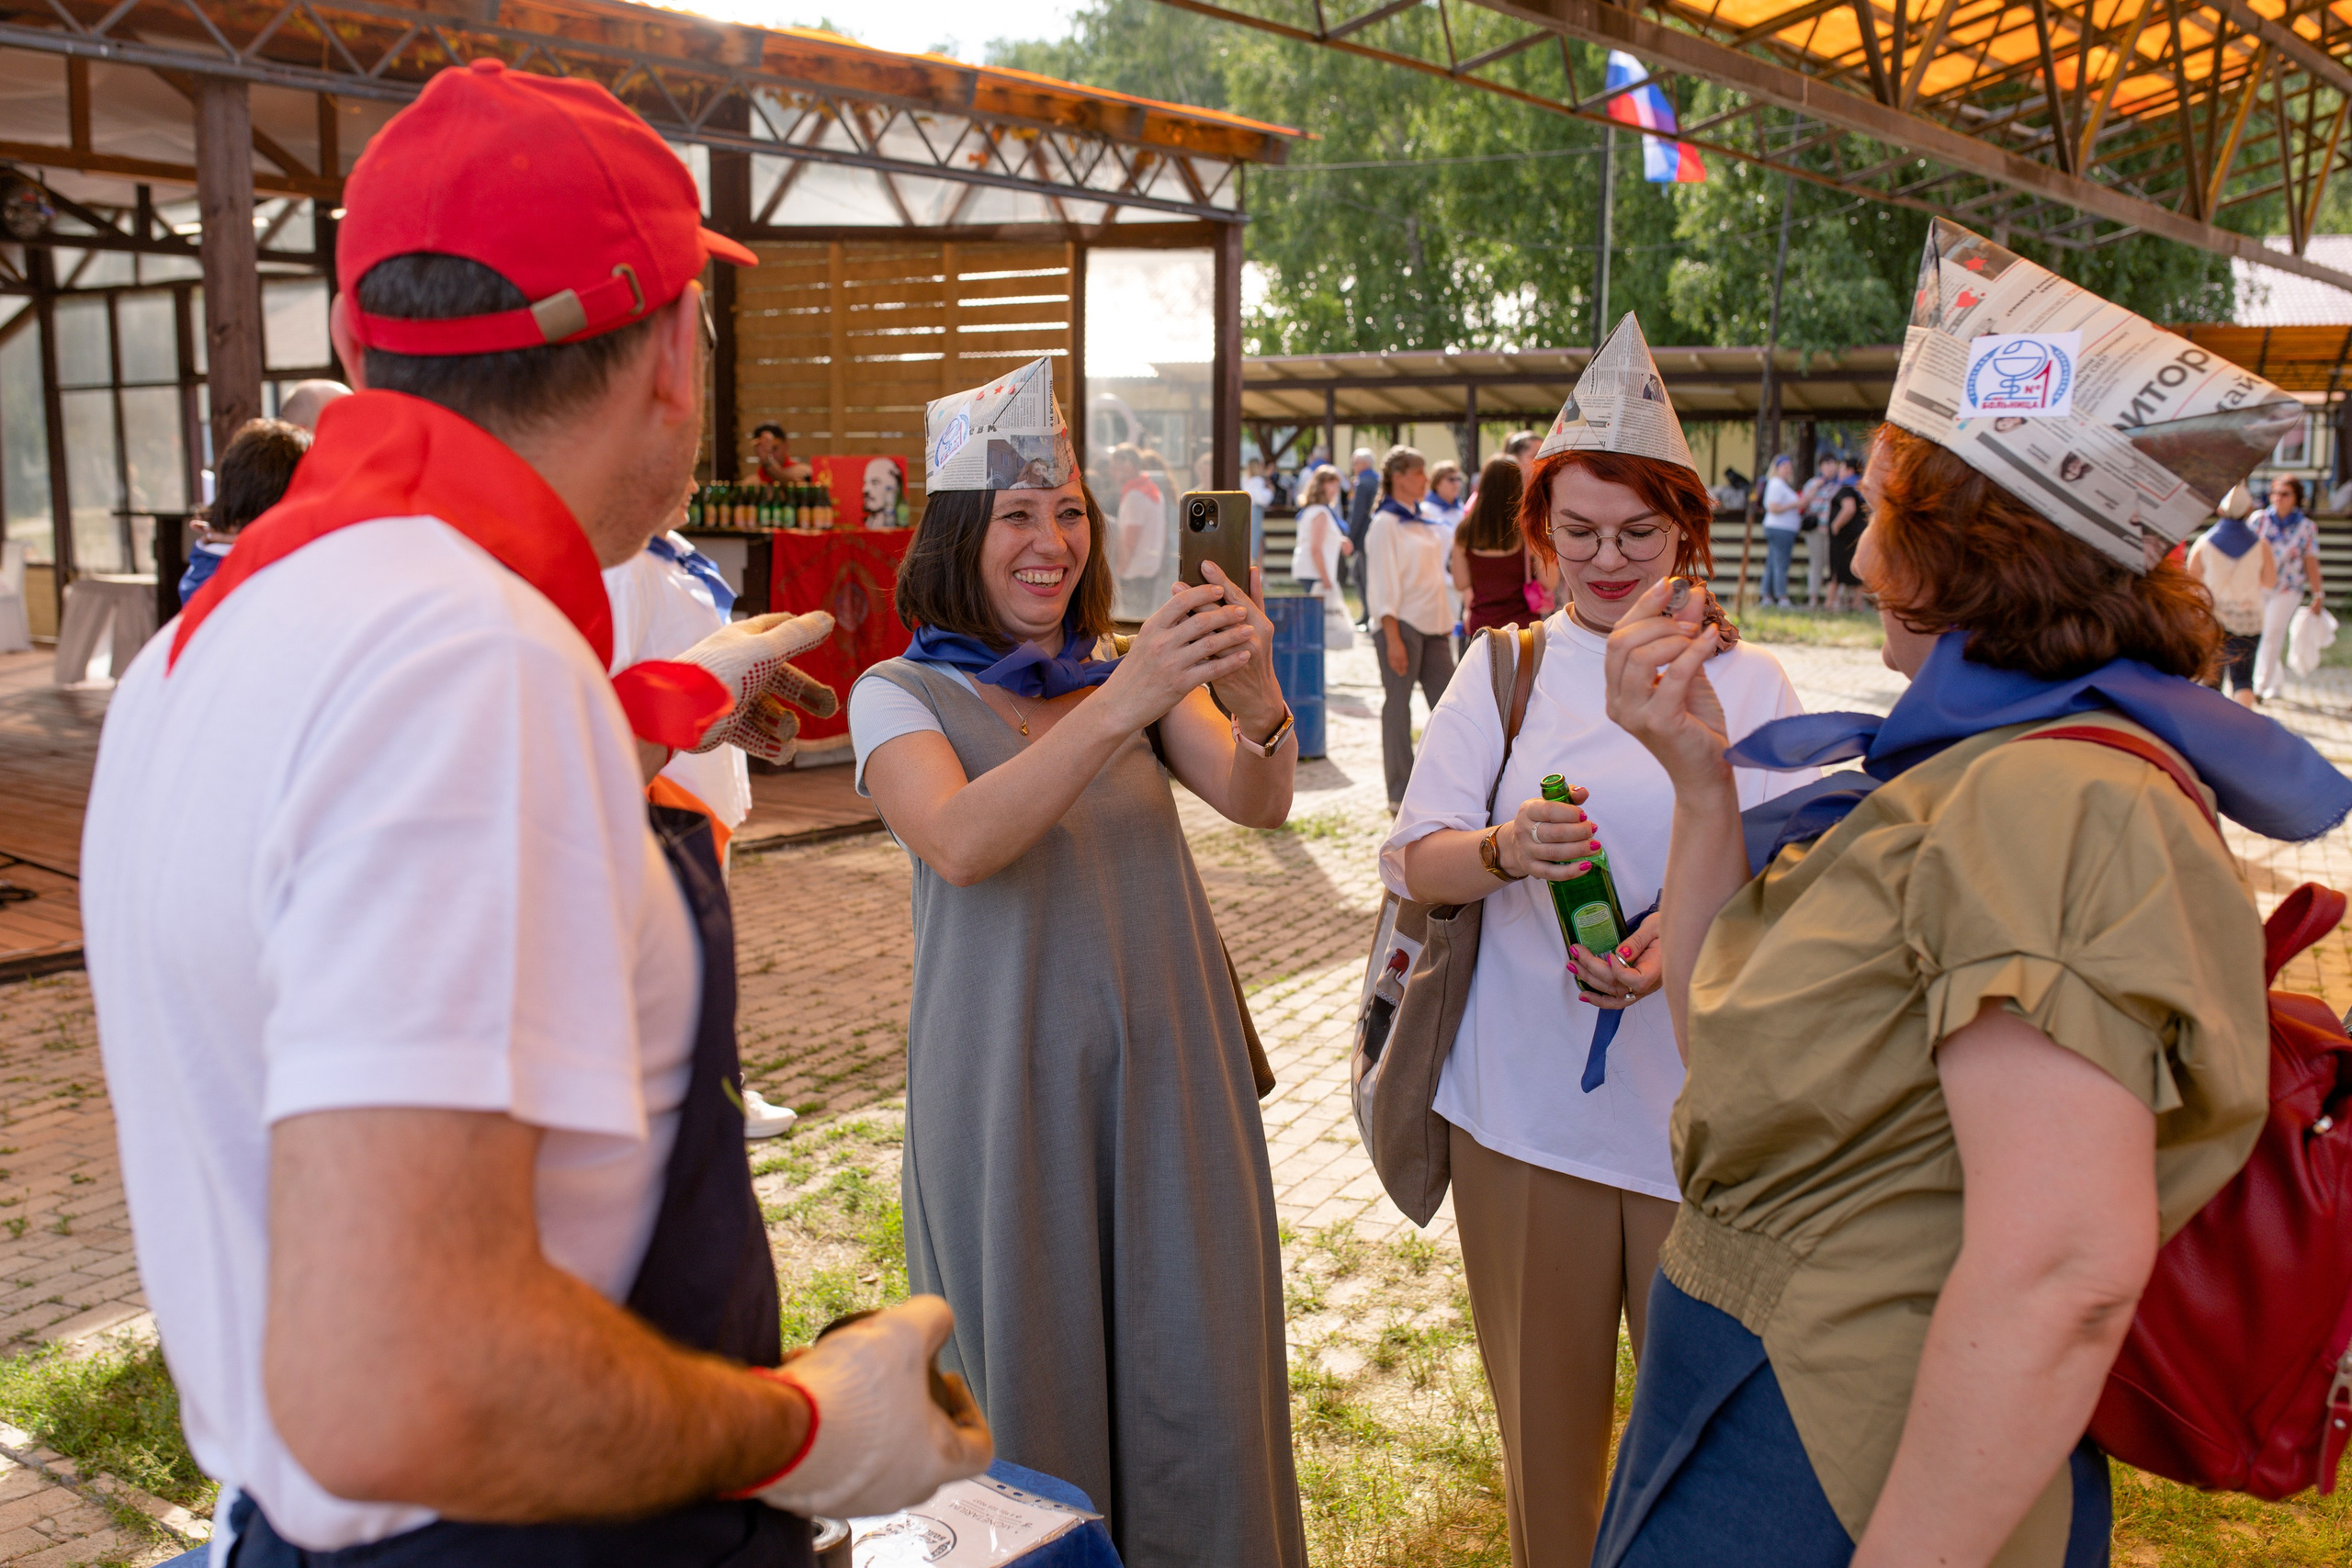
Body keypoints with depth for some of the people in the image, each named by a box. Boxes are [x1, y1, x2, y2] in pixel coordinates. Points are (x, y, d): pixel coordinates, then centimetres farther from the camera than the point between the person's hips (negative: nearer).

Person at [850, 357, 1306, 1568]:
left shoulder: (1137, 673, 9)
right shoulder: (900, 695, -2)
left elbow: (1258, 801, -8)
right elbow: (961, 844, -22)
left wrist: (1255, 693, -30)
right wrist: (1118, 708, -34)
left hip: (1170, 1073, 3)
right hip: (1008, 1089, -3)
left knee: (1197, 1382, 8)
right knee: (1036, 1389, 7)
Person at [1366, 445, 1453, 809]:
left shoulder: (1420, 522, 17)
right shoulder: (1385, 524, -8)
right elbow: (1383, 584, -13)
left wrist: (1446, 622, 17)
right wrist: (1393, 638, -18)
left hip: (1432, 624, 8)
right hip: (1401, 625, -8)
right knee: (1398, 704, -2)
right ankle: (1399, 792, 4)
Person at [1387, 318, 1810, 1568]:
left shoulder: (1746, 683, 5)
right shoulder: (1502, 671, 6)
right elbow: (1412, 866, -1)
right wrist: (1504, 851, -22)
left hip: (1699, 1106, 0)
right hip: (1523, 1099, 1)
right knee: (1545, 1405, 13)